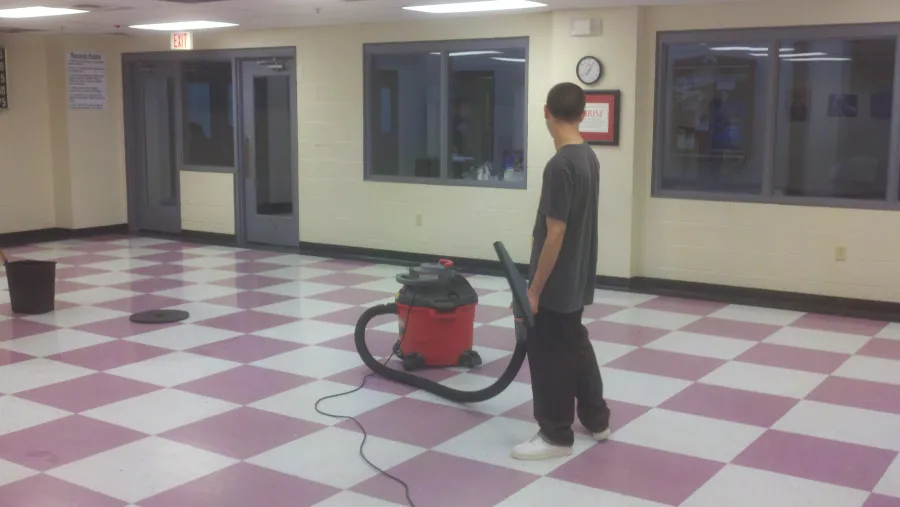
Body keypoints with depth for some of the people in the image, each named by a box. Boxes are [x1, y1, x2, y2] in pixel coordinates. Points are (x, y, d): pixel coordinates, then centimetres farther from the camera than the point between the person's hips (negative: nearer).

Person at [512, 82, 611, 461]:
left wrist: (535, 289, -17)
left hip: (556, 282, -9)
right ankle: (596, 420, 32)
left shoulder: (560, 165, -23)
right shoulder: (589, 158, 6)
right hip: (577, 278, 9)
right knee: (575, 346, 20)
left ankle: (556, 436, 13)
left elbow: (556, 234, -24)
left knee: (549, 356, 2)